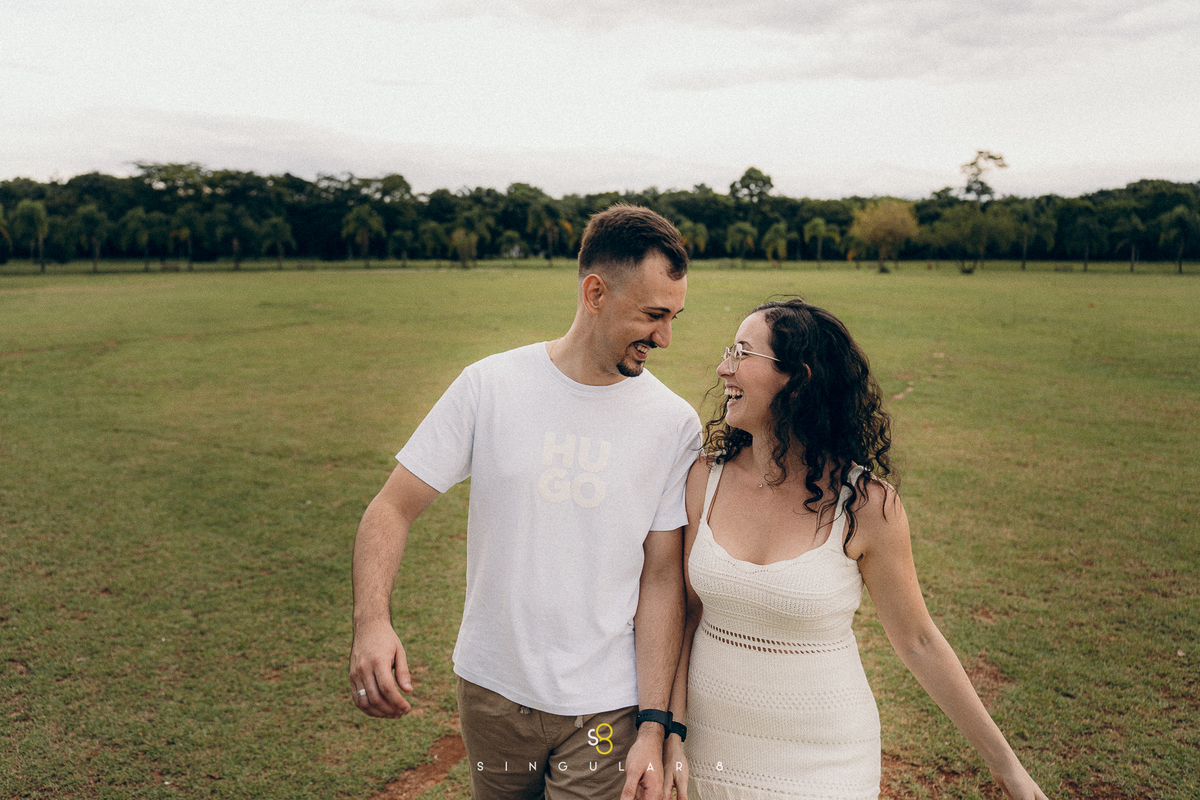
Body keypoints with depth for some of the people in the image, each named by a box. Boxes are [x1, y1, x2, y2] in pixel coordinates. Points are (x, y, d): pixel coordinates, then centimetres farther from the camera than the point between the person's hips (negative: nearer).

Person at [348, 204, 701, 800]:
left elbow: (662, 579, -6)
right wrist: (371, 622, -24)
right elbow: (392, 508, -7)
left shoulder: (674, 423, -8)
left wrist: (653, 727, -10)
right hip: (490, 688, 1)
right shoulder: (489, 387, -9)